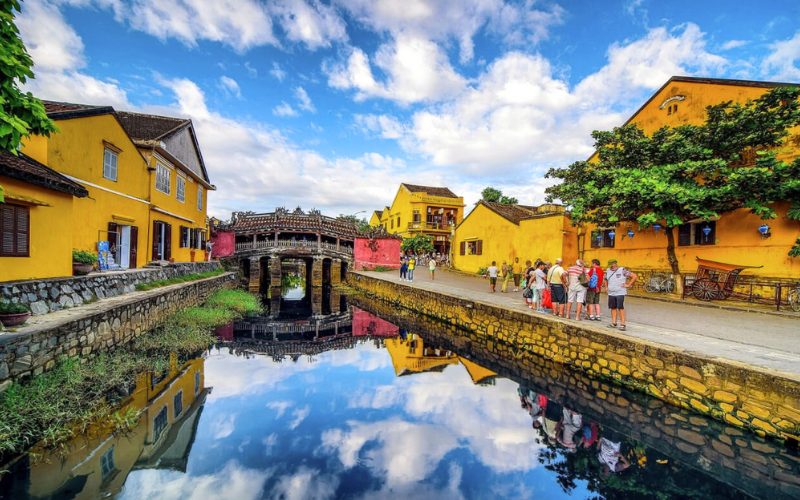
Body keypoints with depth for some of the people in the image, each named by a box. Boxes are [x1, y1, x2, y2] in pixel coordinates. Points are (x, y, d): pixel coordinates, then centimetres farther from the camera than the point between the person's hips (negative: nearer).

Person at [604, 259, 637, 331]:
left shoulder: (622, 270, -9)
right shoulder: (608, 271, 9)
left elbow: (634, 276, -11)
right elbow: (605, 279, 28)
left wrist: (628, 285, -11)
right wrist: (606, 287, 17)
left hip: (620, 293, -5)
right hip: (611, 293, 6)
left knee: (620, 308, -8)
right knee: (613, 308, 9)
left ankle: (622, 324, -4)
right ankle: (614, 323, 16)